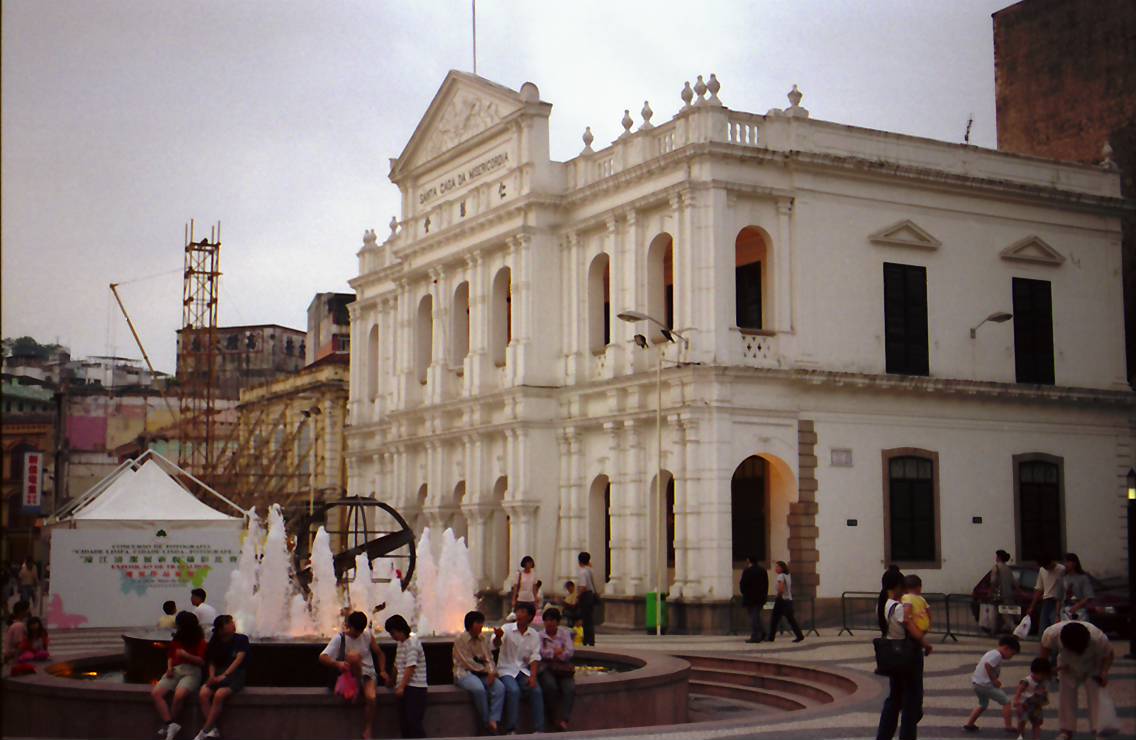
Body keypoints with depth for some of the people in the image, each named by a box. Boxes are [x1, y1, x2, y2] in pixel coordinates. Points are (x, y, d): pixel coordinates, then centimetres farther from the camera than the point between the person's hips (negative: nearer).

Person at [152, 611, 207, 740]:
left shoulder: (200, 641, 4)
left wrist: (186, 655, -21)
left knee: (179, 695, -35)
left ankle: (169, 725, -15)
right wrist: (169, 667, 6)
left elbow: (202, 661, -5)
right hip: (175, 670, 5)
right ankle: (171, 725, -30)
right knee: (155, 693, -22)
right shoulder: (177, 639, 19)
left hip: (191, 672, -5)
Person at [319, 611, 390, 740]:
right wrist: (337, 664, -42)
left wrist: (382, 671, -4)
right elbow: (322, 657, -22)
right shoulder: (339, 638, -10)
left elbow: (380, 654, 13)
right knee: (354, 655, -34)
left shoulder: (368, 636, 1)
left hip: (368, 674, 3)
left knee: (371, 697, -30)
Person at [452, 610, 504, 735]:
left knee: (500, 687, -23)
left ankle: (493, 721, -28)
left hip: (482, 673, 6)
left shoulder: (483, 640, 13)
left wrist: (491, 672, -12)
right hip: (465, 673, -6)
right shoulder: (460, 639, -6)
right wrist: (486, 670, -7)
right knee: (479, 689, -36)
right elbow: (468, 663, -12)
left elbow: (489, 659, 9)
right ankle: (486, 723, -20)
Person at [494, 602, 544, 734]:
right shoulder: (507, 629, -6)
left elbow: (535, 657, 0)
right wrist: (498, 636, -51)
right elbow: (496, 644, -26)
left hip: (523, 670, 3)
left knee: (536, 690, -22)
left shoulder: (534, 635, 5)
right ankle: (511, 729, -24)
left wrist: (533, 676, -16)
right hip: (506, 670, -3)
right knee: (514, 690, -30)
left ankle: (539, 729, -17)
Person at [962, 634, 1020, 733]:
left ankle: (969, 724, 27)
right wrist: (994, 680, -18)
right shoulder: (997, 655, -13)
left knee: (983, 704, 28)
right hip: (985, 684, -10)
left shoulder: (991, 653, 17)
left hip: (975, 682, 10)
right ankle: (1009, 727, 0)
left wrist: (994, 679, 12)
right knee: (1006, 701, 0)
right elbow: (987, 665, -27)